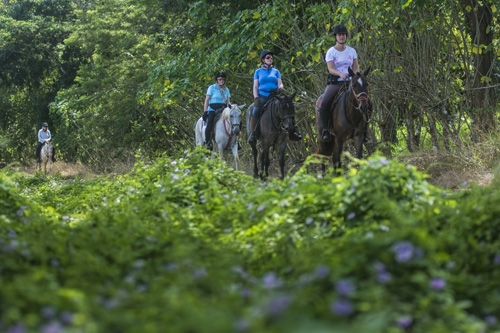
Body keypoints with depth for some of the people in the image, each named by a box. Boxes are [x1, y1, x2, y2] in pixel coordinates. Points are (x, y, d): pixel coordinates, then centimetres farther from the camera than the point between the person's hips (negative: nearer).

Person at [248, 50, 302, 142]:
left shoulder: (276, 71, 17)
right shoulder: (258, 72, 14)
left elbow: (280, 83, 10)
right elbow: (255, 86, 8)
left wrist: (280, 87, -15)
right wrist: (256, 98, -6)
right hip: (262, 96, -1)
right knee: (255, 112, -22)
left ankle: (292, 132, -13)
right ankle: (252, 133, -14)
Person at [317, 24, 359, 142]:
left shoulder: (352, 51, 11)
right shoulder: (331, 52, 1)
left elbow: (356, 68, 11)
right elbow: (330, 69, -10)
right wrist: (340, 74, -30)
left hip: (349, 82, 3)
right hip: (335, 83, -3)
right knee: (324, 103, -28)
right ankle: (325, 129, -15)